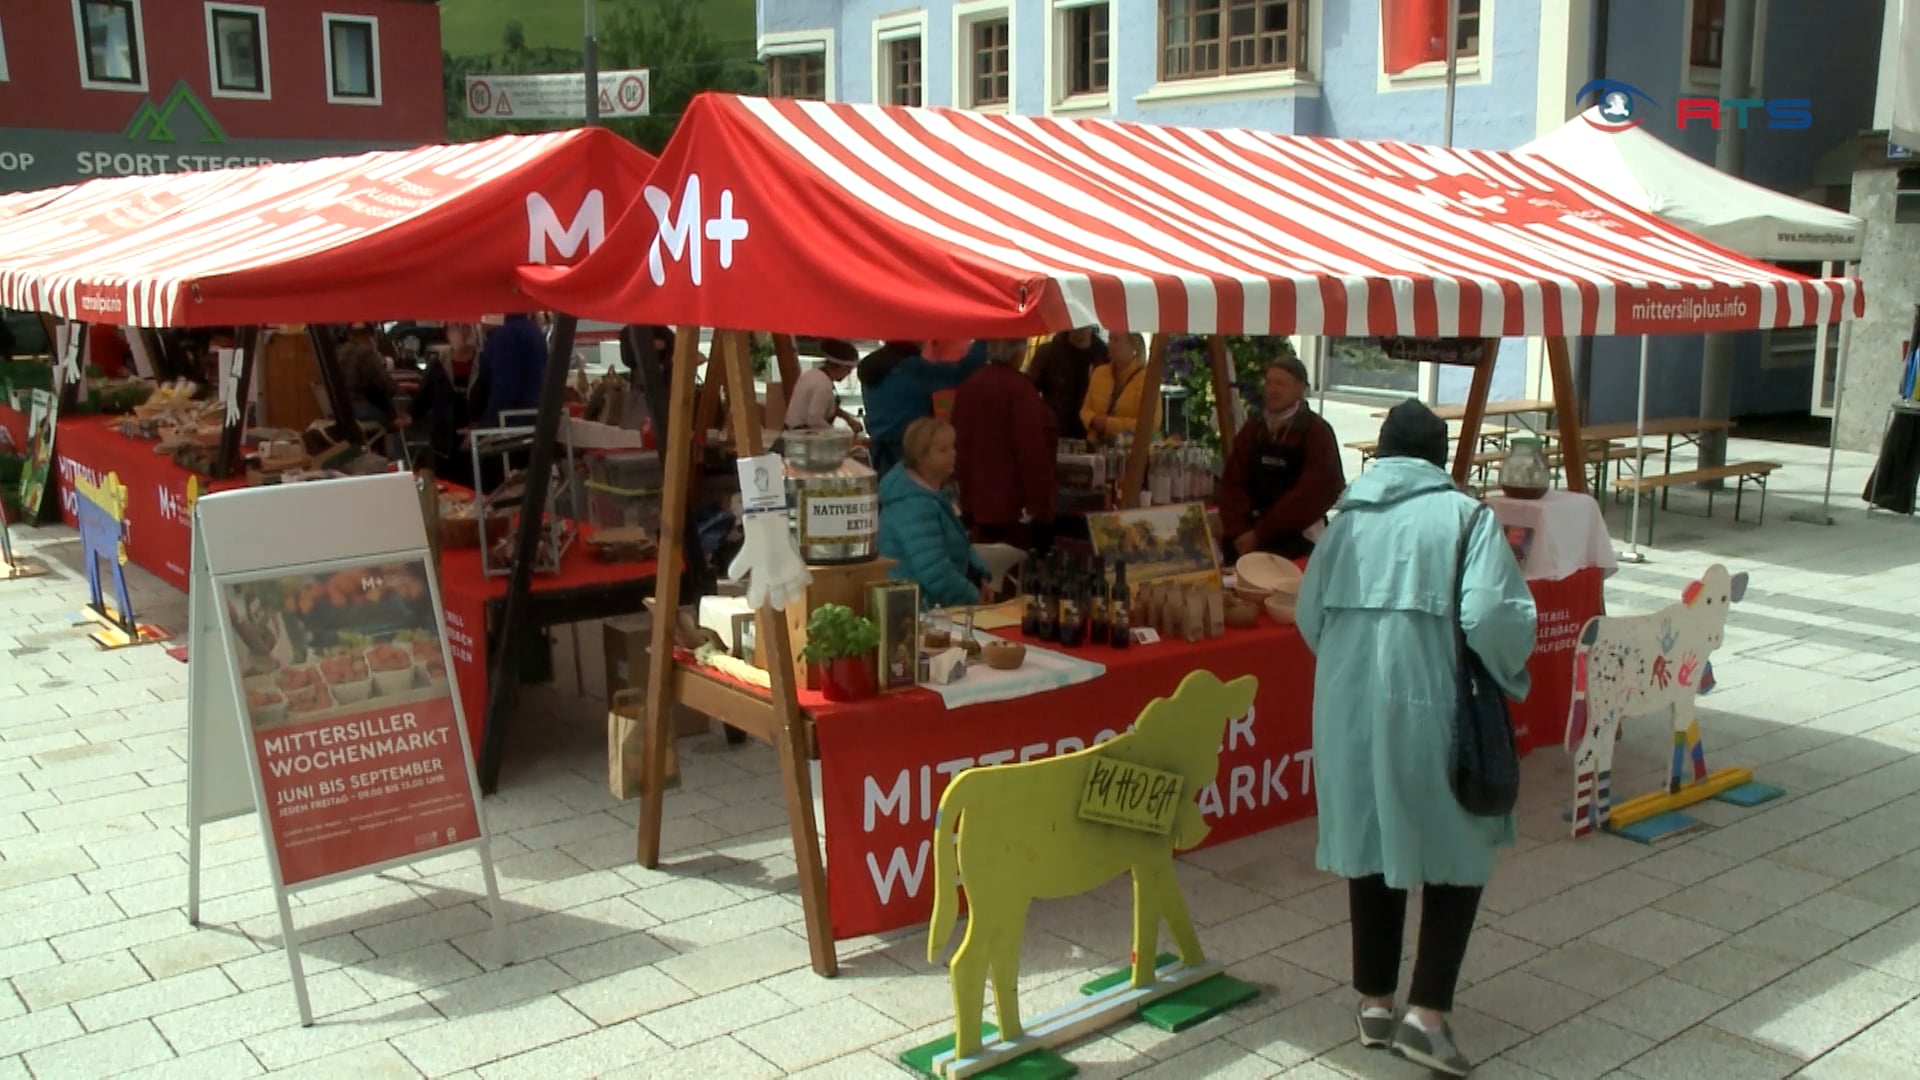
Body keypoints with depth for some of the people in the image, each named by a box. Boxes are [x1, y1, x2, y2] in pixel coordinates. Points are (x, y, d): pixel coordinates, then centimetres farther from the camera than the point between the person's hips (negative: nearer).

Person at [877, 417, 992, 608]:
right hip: (914, 608, -10)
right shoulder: (914, 505, -23)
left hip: (934, 604, 10)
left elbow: (958, 543, 24)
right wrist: (974, 600, -17)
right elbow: (935, 572, -30)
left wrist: (979, 577, 8)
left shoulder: (930, 491, 11)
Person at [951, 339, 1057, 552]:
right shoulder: (1019, 387, -14)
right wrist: (1040, 507, -12)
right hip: (1015, 504, -7)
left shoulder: (968, 386, 6)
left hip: (979, 503, 7)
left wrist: (967, 501, 19)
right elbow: (1033, 450, -16)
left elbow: (961, 445, 12)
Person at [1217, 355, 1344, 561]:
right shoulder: (1252, 430, 9)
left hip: (1298, 539, -4)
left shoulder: (1318, 432, -7)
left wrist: (1260, 533, -17)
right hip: (1249, 536, 4)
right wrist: (1239, 531, -14)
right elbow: (1233, 483, 3)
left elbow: (1313, 493, -14)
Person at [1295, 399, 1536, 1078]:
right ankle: (1426, 1015, 6)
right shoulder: (1464, 515, -5)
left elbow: (1309, 611, 8)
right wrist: (1510, 677, 1)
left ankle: (1374, 1003, 25)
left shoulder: (1349, 518, 8)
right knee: (1459, 852, 10)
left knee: (1370, 845, 16)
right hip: (1429, 705, -4)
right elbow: (1493, 615, -17)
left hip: (1348, 703, 5)